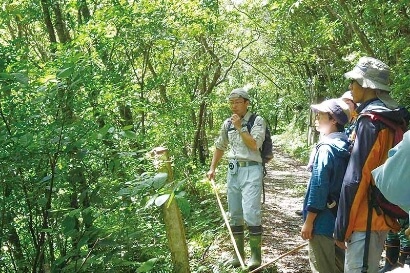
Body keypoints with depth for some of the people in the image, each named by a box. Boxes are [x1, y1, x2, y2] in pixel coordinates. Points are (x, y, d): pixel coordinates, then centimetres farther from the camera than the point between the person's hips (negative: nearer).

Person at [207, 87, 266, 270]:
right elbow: (220, 146, 22)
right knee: (234, 214, 11)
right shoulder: (227, 123, 11)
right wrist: (212, 168, 18)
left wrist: (240, 127, -15)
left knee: (251, 214, -12)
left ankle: (256, 255, 1)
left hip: (251, 170, -6)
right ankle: (238, 253, 23)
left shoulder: (257, 121, -4)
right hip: (233, 170, 6)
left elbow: (254, 145, -16)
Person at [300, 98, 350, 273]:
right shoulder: (345, 145, 6)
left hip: (324, 219, -9)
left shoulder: (326, 148, -20)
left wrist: (308, 221, -15)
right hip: (339, 215, 9)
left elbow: (319, 187, -21)